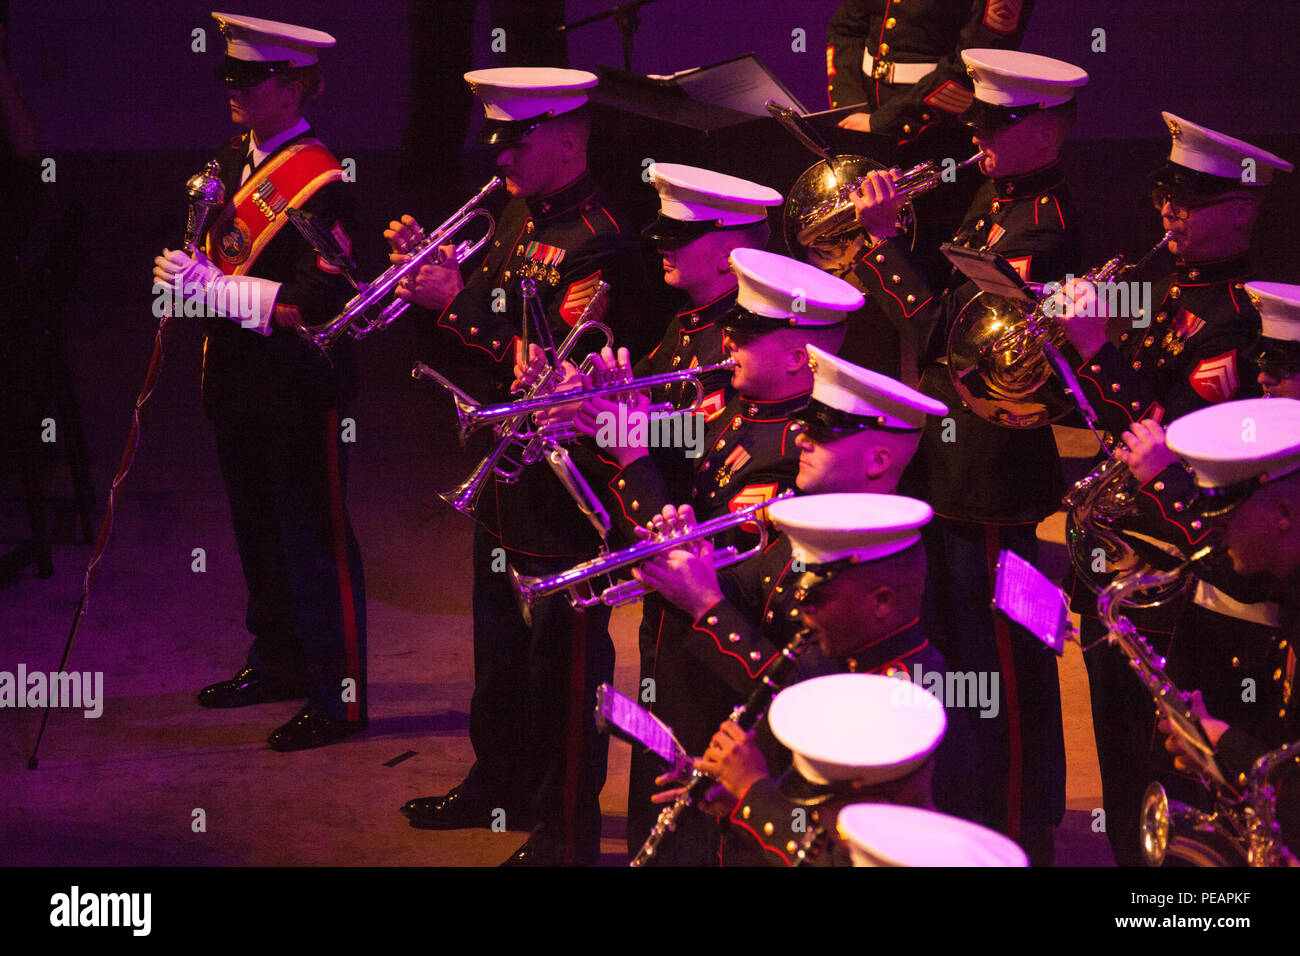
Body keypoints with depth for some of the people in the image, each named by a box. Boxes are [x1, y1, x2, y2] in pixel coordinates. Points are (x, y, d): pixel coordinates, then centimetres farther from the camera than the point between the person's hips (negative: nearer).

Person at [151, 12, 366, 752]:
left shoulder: (318, 182, -18)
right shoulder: (234, 161, 9)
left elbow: (322, 300, -25)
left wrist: (215, 289, -28)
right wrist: (190, 274, 2)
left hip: (301, 392, -9)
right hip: (240, 386, 9)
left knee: (315, 542, -1)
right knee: (259, 532, 19)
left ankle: (340, 698, 8)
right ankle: (278, 664, 34)